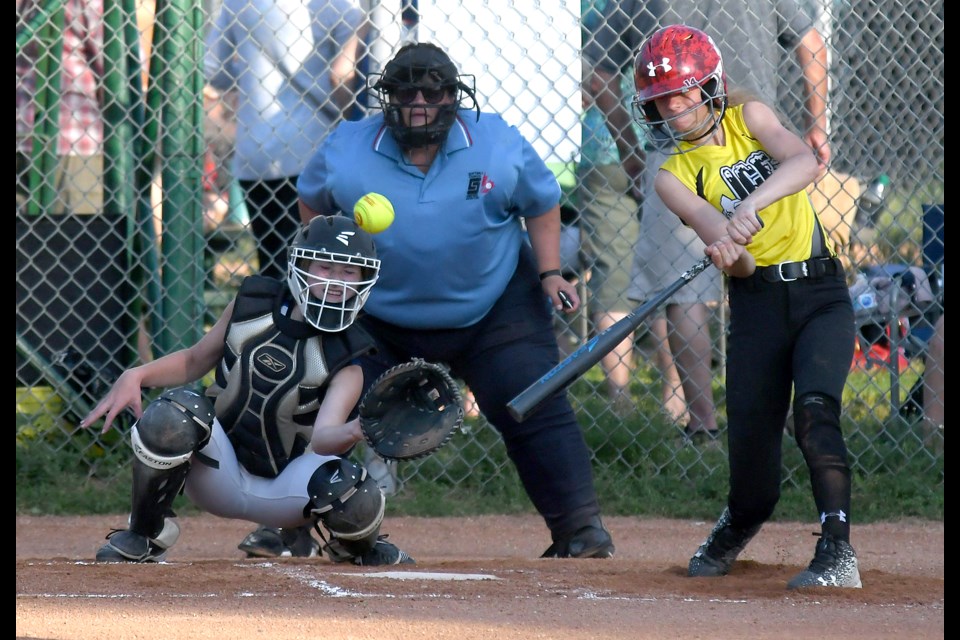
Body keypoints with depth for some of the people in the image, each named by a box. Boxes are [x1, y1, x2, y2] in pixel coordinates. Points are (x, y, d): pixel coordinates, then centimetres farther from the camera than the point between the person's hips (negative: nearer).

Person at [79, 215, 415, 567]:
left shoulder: (345, 359, -11)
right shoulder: (252, 303, -2)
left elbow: (322, 438, -28)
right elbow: (195, 360, 10)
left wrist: (357, 431, -52)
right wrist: (135, 376, -8)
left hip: (283, 491, -1)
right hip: (220, 472, 2)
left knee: (353, 497, -34)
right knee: (173, 411, -30)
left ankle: (359, 546, 8)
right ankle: (144, 537, -7)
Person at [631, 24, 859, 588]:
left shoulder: (748, 118, 3)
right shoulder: (674, 175, 2)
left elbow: (804, 162, -17)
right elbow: (708, 223, -16)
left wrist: (752, 204, -33)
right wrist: (727, 251, -40)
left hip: (820, 293, -1)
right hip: (757, 303, 1)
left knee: (815, 409, -22)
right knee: (751, 436, -2)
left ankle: (838, 554, -24)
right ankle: (738, 526, 32)